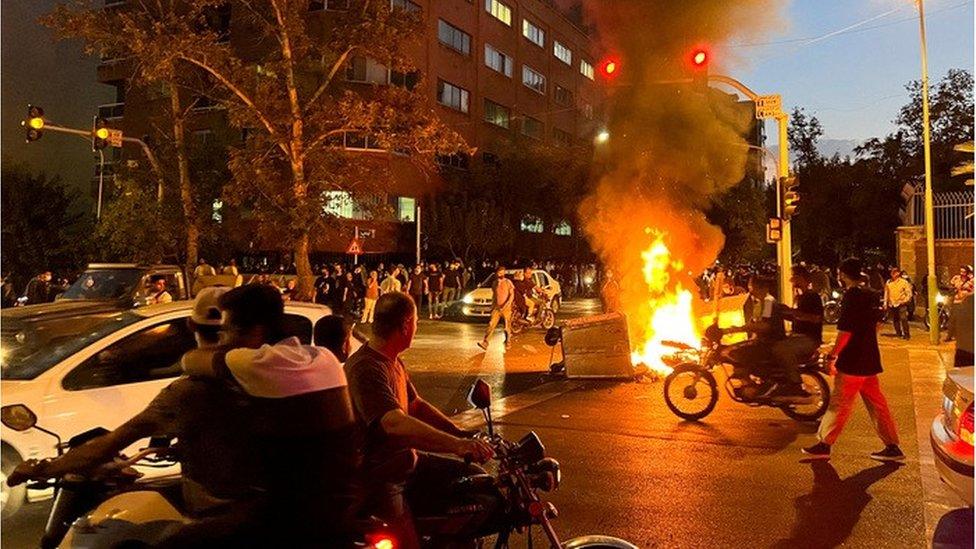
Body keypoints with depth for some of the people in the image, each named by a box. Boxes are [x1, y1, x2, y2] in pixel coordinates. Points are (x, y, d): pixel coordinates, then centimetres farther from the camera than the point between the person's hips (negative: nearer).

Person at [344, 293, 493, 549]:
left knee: (476, 478, 10)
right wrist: (456, 444, -45)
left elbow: (416, 405, 16)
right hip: (377, 475, -10)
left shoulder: (394, 362, 10)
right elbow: (395, 423, -37)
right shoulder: (365, 368, -24)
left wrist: (463, 435, 5)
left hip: (404, 459, 10)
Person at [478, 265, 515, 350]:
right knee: (491, 325, -9)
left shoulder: (508, 282, -4)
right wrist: (492, 305, 17)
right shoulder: (495, 283, 11)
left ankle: (508, 342, 25)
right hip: (496, 308, 3)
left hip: (506, 308, -3)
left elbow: (512, 295, -7)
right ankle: (485, 342, -15)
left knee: (507, 327, 6)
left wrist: (507, 304, -19)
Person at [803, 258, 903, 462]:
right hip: (870, 360, 8)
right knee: (877, 404, 13)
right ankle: (892, 446, 17)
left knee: (839, 404, -1)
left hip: (852, 362, -8)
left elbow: (845, 332, -20)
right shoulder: (871, 295, 8)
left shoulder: (851, 296, -17)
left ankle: (824, 445, 6)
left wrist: (832, 356, -13)